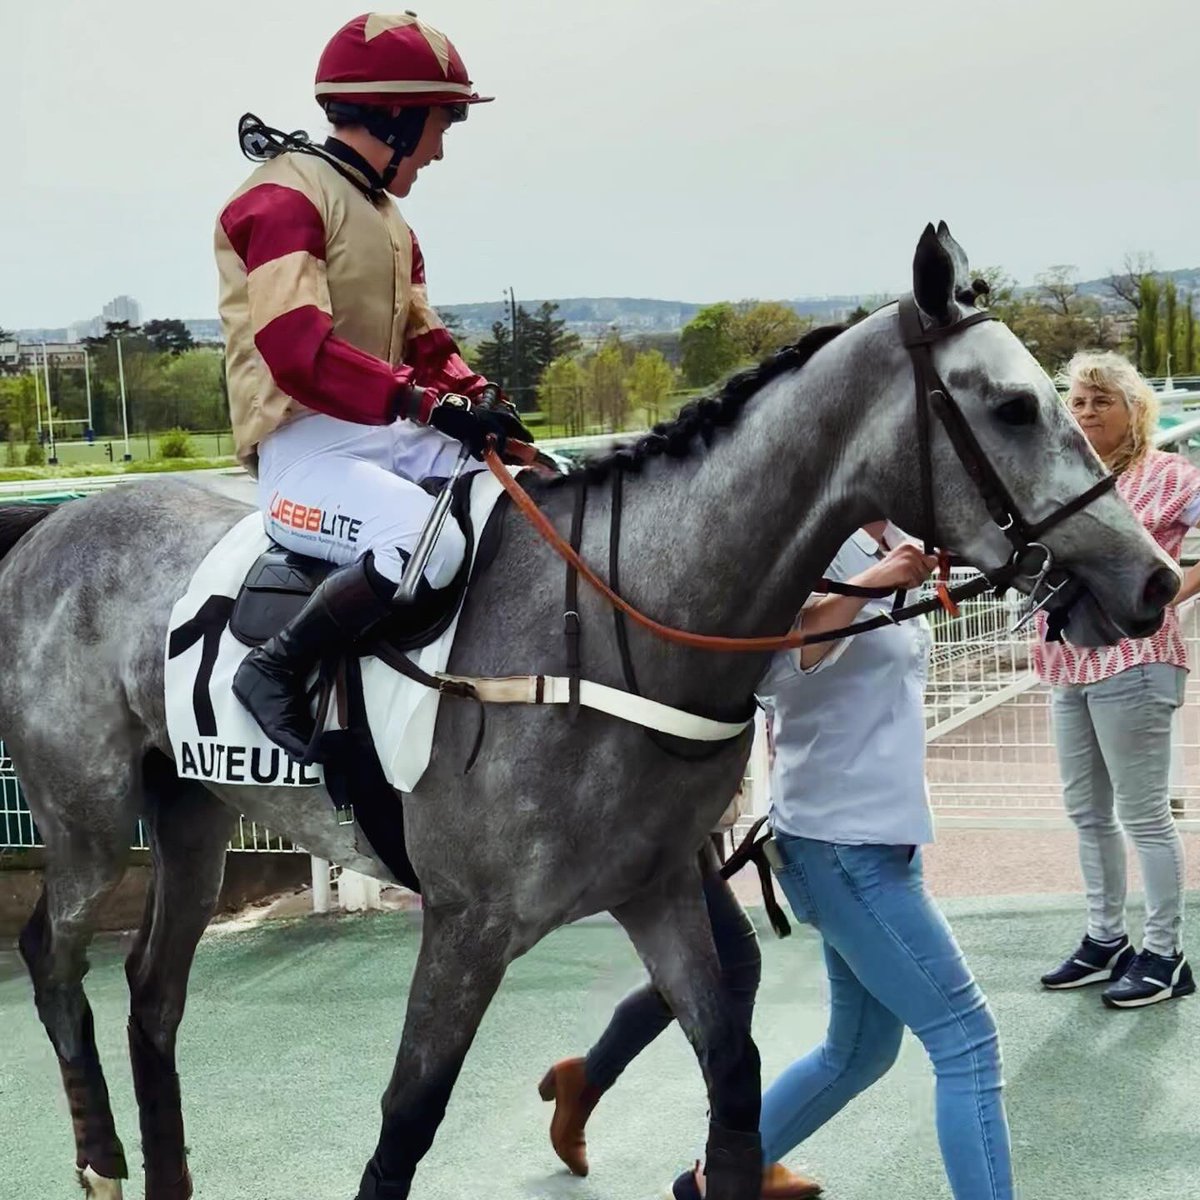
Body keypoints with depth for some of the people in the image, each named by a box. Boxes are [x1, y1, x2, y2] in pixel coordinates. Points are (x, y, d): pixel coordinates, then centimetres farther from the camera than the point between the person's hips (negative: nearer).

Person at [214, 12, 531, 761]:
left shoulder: (387, 216, 20)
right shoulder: (285, 197, -11)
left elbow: (424, 342, 21)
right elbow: (300, 353, -25)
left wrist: (478, 395, -1)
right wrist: (430, 403, -28)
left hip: (385, 433, 10)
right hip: (303, 445, -10)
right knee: (430, 541, -35)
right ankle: (275, 671, -16)